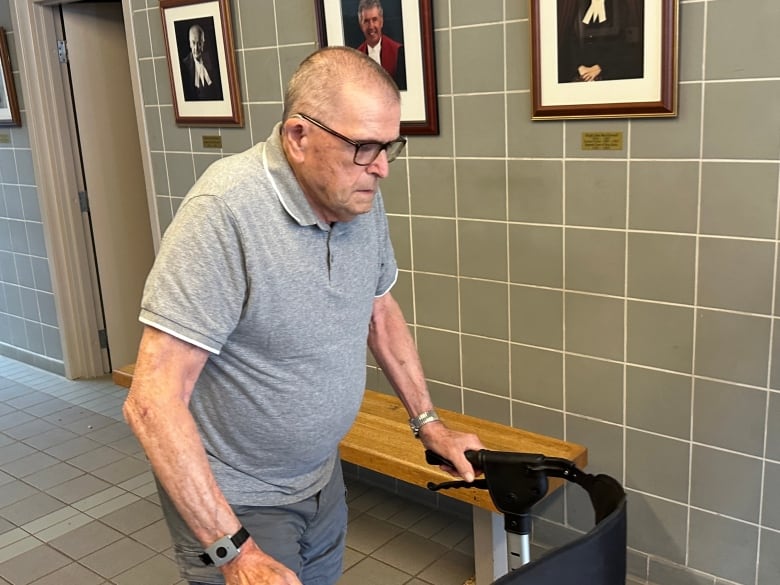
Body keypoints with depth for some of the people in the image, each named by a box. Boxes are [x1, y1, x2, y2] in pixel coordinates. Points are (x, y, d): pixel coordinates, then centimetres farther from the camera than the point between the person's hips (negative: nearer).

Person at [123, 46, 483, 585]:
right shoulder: (225, 210, -28)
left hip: (321, 480, 7)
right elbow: (153, 402, -28)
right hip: (231, 501, -6)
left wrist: (428, 423, 11)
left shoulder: (361, 197, -7)